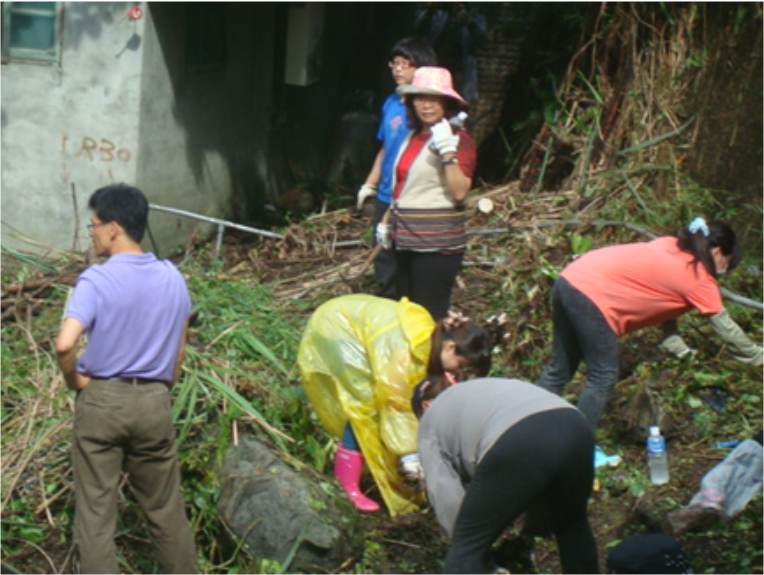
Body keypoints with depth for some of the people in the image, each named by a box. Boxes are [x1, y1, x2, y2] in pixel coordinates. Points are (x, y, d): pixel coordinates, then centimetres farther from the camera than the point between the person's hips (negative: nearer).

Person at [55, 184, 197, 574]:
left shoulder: (96, 280, -14)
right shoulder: (172, 278, 1)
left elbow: (65, 344, -26)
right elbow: (178, 351, 8)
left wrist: (74, 379, -8)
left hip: (101, 400, -4)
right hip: (154, 402, 4)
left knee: (95, 514, 5)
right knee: (166, 509, 16)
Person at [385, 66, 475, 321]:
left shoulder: (459, 140, -9)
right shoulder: (412, 137, 13)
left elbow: (460, 192, -20)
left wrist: (448, 153, -27)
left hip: (437, 242, -8)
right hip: (406, 238, 8)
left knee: (430, 316, -7)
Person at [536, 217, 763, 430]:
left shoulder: (670, 246, 19)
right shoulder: (699, 278, -2)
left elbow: (664, 303, 25)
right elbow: (725, 328, 6)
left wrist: (678, 348, 25)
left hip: (569, 281, 9)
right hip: (591, 295, -9)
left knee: (559, 369, 17)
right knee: (603, 376, 3)